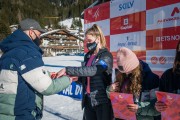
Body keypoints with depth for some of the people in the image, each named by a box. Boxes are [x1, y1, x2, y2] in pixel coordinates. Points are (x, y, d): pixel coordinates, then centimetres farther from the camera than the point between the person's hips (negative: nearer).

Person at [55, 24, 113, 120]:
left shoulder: (106, 56, -11)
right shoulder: (87, 56, 10)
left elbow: (92, 70, -27)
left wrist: (67, 70, -29)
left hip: (102, 101, -6)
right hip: (88, 100, 6)